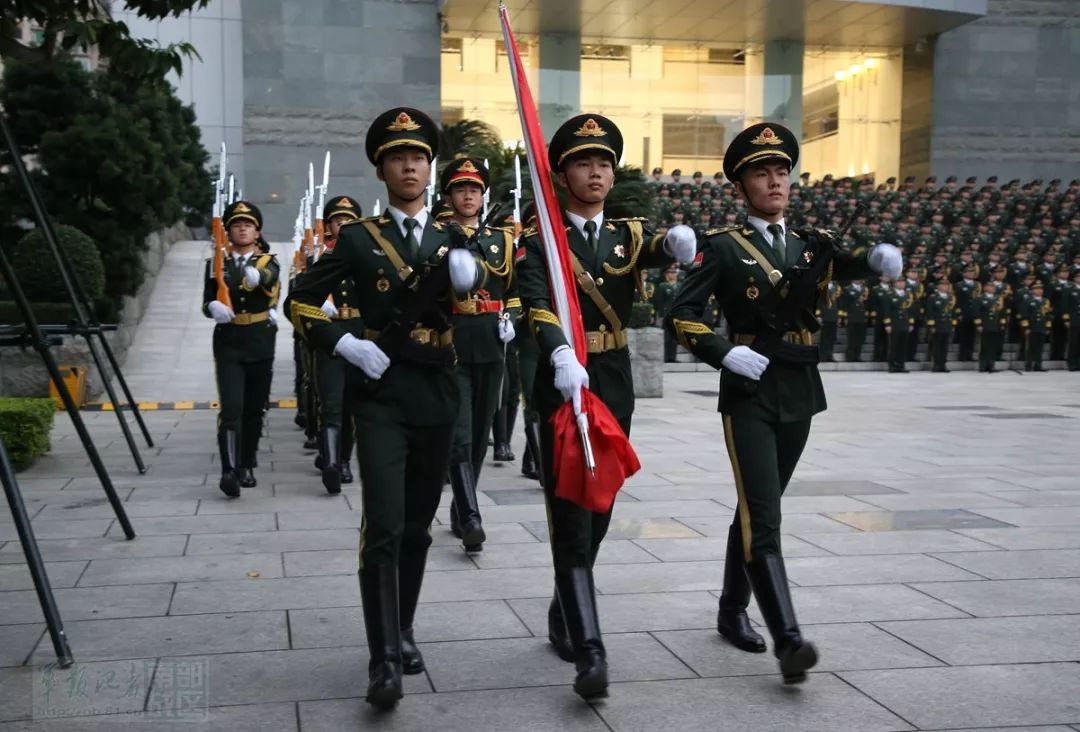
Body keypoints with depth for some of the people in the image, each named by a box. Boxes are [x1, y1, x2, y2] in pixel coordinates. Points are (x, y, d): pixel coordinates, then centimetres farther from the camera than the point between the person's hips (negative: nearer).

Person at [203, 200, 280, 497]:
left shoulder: (268, 263, 4)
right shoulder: (217, 263, 7)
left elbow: (269, 280, -21)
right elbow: (206, 301, 0)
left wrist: (257, 277, -45)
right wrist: (213, 307, -25)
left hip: (260, 345, 1)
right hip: (228, 344, -1)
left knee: (254, 410, 8)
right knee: (231, 409, -14)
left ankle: (246, 467, 23)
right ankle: (229, 471, -18)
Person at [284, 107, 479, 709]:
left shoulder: (452, 240, 9)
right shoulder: (358, 238, 1)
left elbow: (473, 292, -9)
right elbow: (301, 303, 3)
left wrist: (466, 272, -31)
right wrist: (345, 345, -10)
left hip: (437, 394, 3)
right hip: (380, 395, -3)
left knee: (418, 525, 13)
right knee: (383, 528, -12)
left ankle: (403, 630, 30)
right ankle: (384, 659, -8)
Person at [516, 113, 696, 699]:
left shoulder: (629, 234, 8)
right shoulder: (538, 242, -5)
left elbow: (658, 249, -15)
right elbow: (537, 307, -23)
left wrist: (679, 243, -40)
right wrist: (562, 357, -42)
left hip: (615, 384, 5)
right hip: (562, 382, -5)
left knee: (599, 509, 14)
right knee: (570, 516, -8)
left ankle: (563, 617, 33)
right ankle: (589, 651, -10)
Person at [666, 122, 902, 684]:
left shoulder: (809, 245, 12)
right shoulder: (723, 247, -4)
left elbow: (848, 264, -1)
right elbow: (680, 315, -8)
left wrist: (880, 257, -22)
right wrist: (725, 353, -20)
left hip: (800, 391, 6)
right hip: (749, 392, -6)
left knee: (759, 509, 16)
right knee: (763, 519, -12)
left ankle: (732, 610, 31)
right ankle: (788, 640, -16)